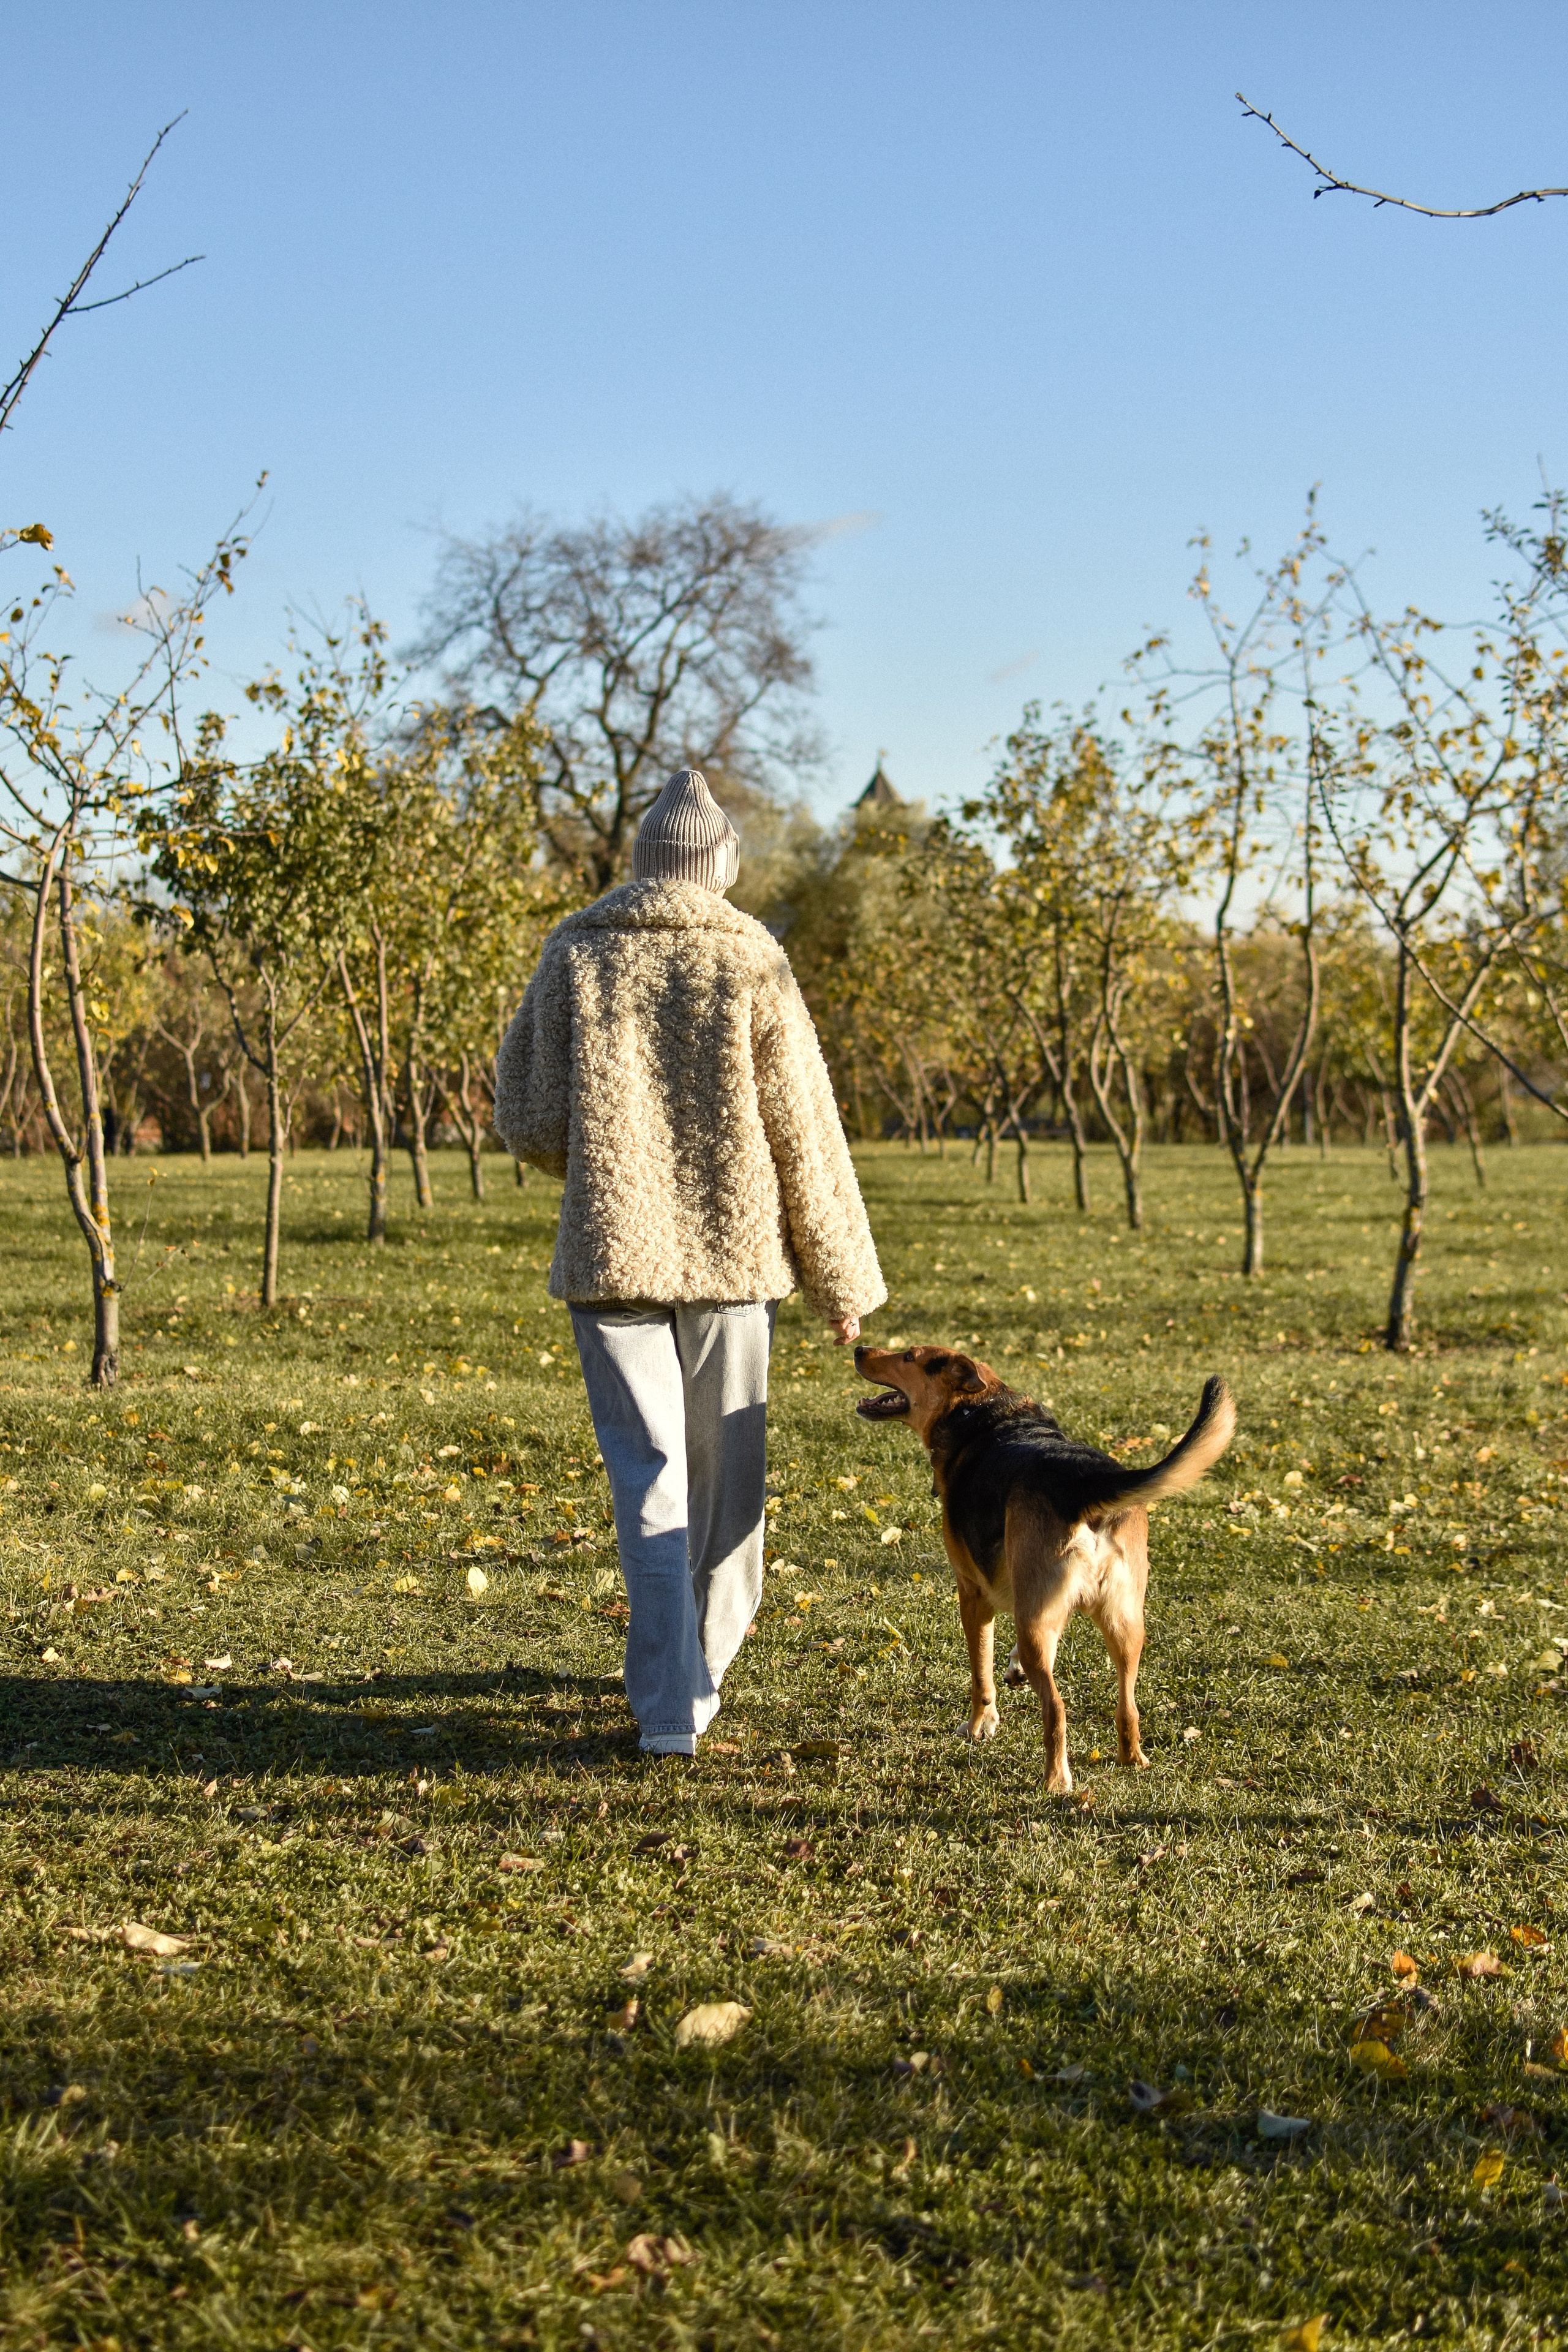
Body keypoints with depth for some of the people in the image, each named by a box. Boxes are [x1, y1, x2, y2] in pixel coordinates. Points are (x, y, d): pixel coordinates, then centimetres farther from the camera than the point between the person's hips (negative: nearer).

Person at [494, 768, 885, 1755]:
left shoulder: (575, 957, 0)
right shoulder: (752, 966, -4)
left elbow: (527, 1122, -1)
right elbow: (806, 1138, -4)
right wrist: (844, 1279, 4)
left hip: (611, 1255, 0)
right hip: (732, 1253, 0)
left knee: (650, 1476, 3)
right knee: (727, 1468, 17)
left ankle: (673, 1704, -7)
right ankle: (705, 1660, 32)